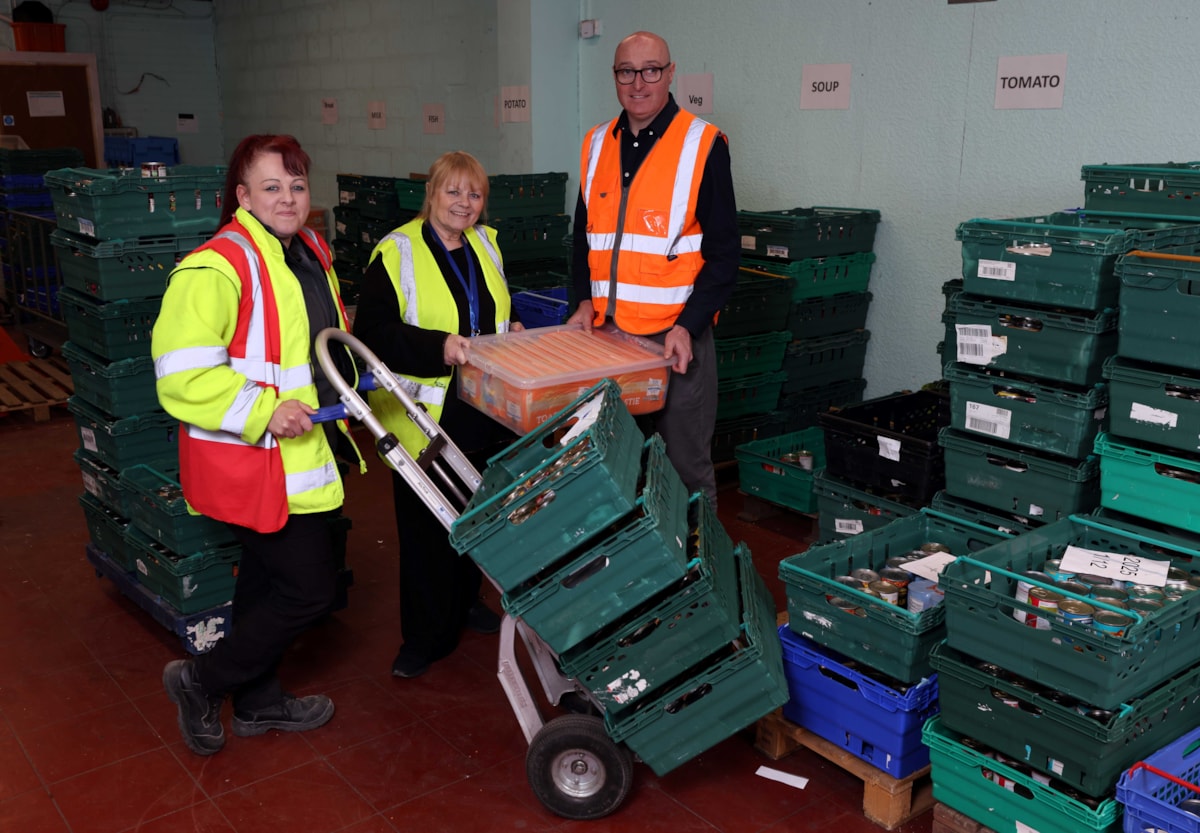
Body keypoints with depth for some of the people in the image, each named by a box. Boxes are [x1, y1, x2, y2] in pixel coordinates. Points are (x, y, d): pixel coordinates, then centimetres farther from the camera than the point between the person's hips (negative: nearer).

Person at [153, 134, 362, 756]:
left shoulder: (309, 252, 10)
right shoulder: (216, 268, -21)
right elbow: (182, 374, -25)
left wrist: (352, 380, 13)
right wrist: (262, 412, -27)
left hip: (300, 453, 9)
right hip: (253, 463, -9)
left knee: (268, 577, 21)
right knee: (312, 587, -4)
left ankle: (258, 701, 39)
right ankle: (200, 682, 17)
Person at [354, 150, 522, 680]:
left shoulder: (485, 245, 12)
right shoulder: (397, 253, -10)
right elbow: (372, 334, -17)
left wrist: (512, 333, 4)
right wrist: (439, 347, -28)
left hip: (484, 415, 6)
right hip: (425, 417, -6)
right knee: (427, 527, 2)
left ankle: (465, 601, 39)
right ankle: (426, 635, 16)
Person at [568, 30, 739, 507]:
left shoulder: (703, 144, -5)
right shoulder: (597, 144, 10)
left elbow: (723, 251, -6)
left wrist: (688, 326, -16)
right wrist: (585, 300, 2)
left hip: (676, 334, -4)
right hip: (606, 332, 5)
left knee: (684, 465, 3)